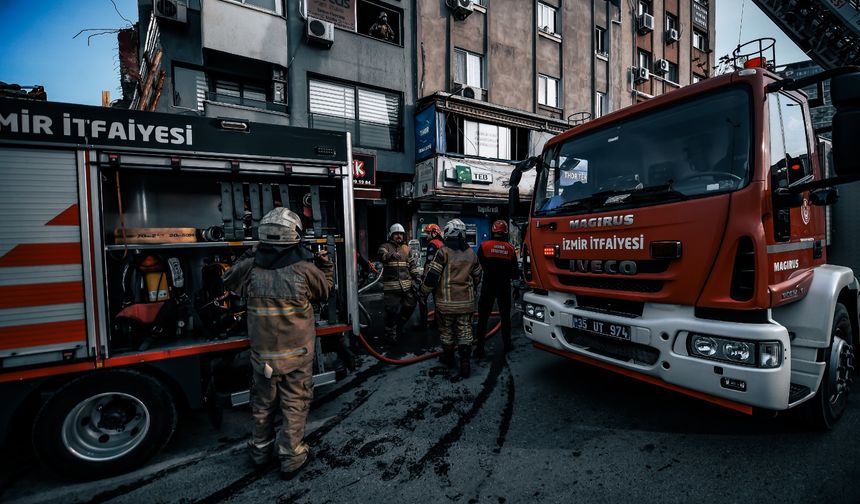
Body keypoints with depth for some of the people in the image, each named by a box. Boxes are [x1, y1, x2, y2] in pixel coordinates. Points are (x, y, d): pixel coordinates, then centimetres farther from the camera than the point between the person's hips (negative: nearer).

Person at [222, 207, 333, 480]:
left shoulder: (250, 267, -12)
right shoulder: (304, 268, -18)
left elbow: (229, 280, 11)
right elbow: (324, 291, 1)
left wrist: (249, 255, 12)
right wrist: (326, 265, 13)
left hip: (262, 352, 3)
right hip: (297, 351, -3)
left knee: (263, 401, 22)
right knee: (295, 402, 13)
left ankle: (261, 449, 41)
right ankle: (292, 456, 23)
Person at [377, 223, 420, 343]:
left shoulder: (407, 248, 15)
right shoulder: (385, 246, -1)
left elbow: (412, 264, 18)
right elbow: (382, 254, -25)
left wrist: (416, 276, 6)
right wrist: (391, 255, -44)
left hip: (406, 286, 6)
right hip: (391, 286, -5)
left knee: (409, 306, 12)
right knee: (392, 311, -5)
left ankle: (399, 327, 35)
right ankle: (390, 333, 15)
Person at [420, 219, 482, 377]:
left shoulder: (443, 252, -11)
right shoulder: (471, 253, 6)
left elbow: (432, 275, -13)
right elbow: (477, 276, 16)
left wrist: (425, 291, 3)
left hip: (446, 301, -3)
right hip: (466, 301, 4)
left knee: (446, 329, 13)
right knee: (465, 330, 7)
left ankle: (449, 357, 28)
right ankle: (465, 363, 4)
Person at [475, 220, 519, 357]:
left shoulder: (484, 246, -9)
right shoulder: (510, 248, -3)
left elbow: (478, 266, -5)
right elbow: (515, 272, 2)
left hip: (488, 285, -2)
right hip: (504, 286, 2)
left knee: (483, 317, 3)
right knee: (505, 315, 17)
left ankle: (479, 347, 3)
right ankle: (507, 344, 26)